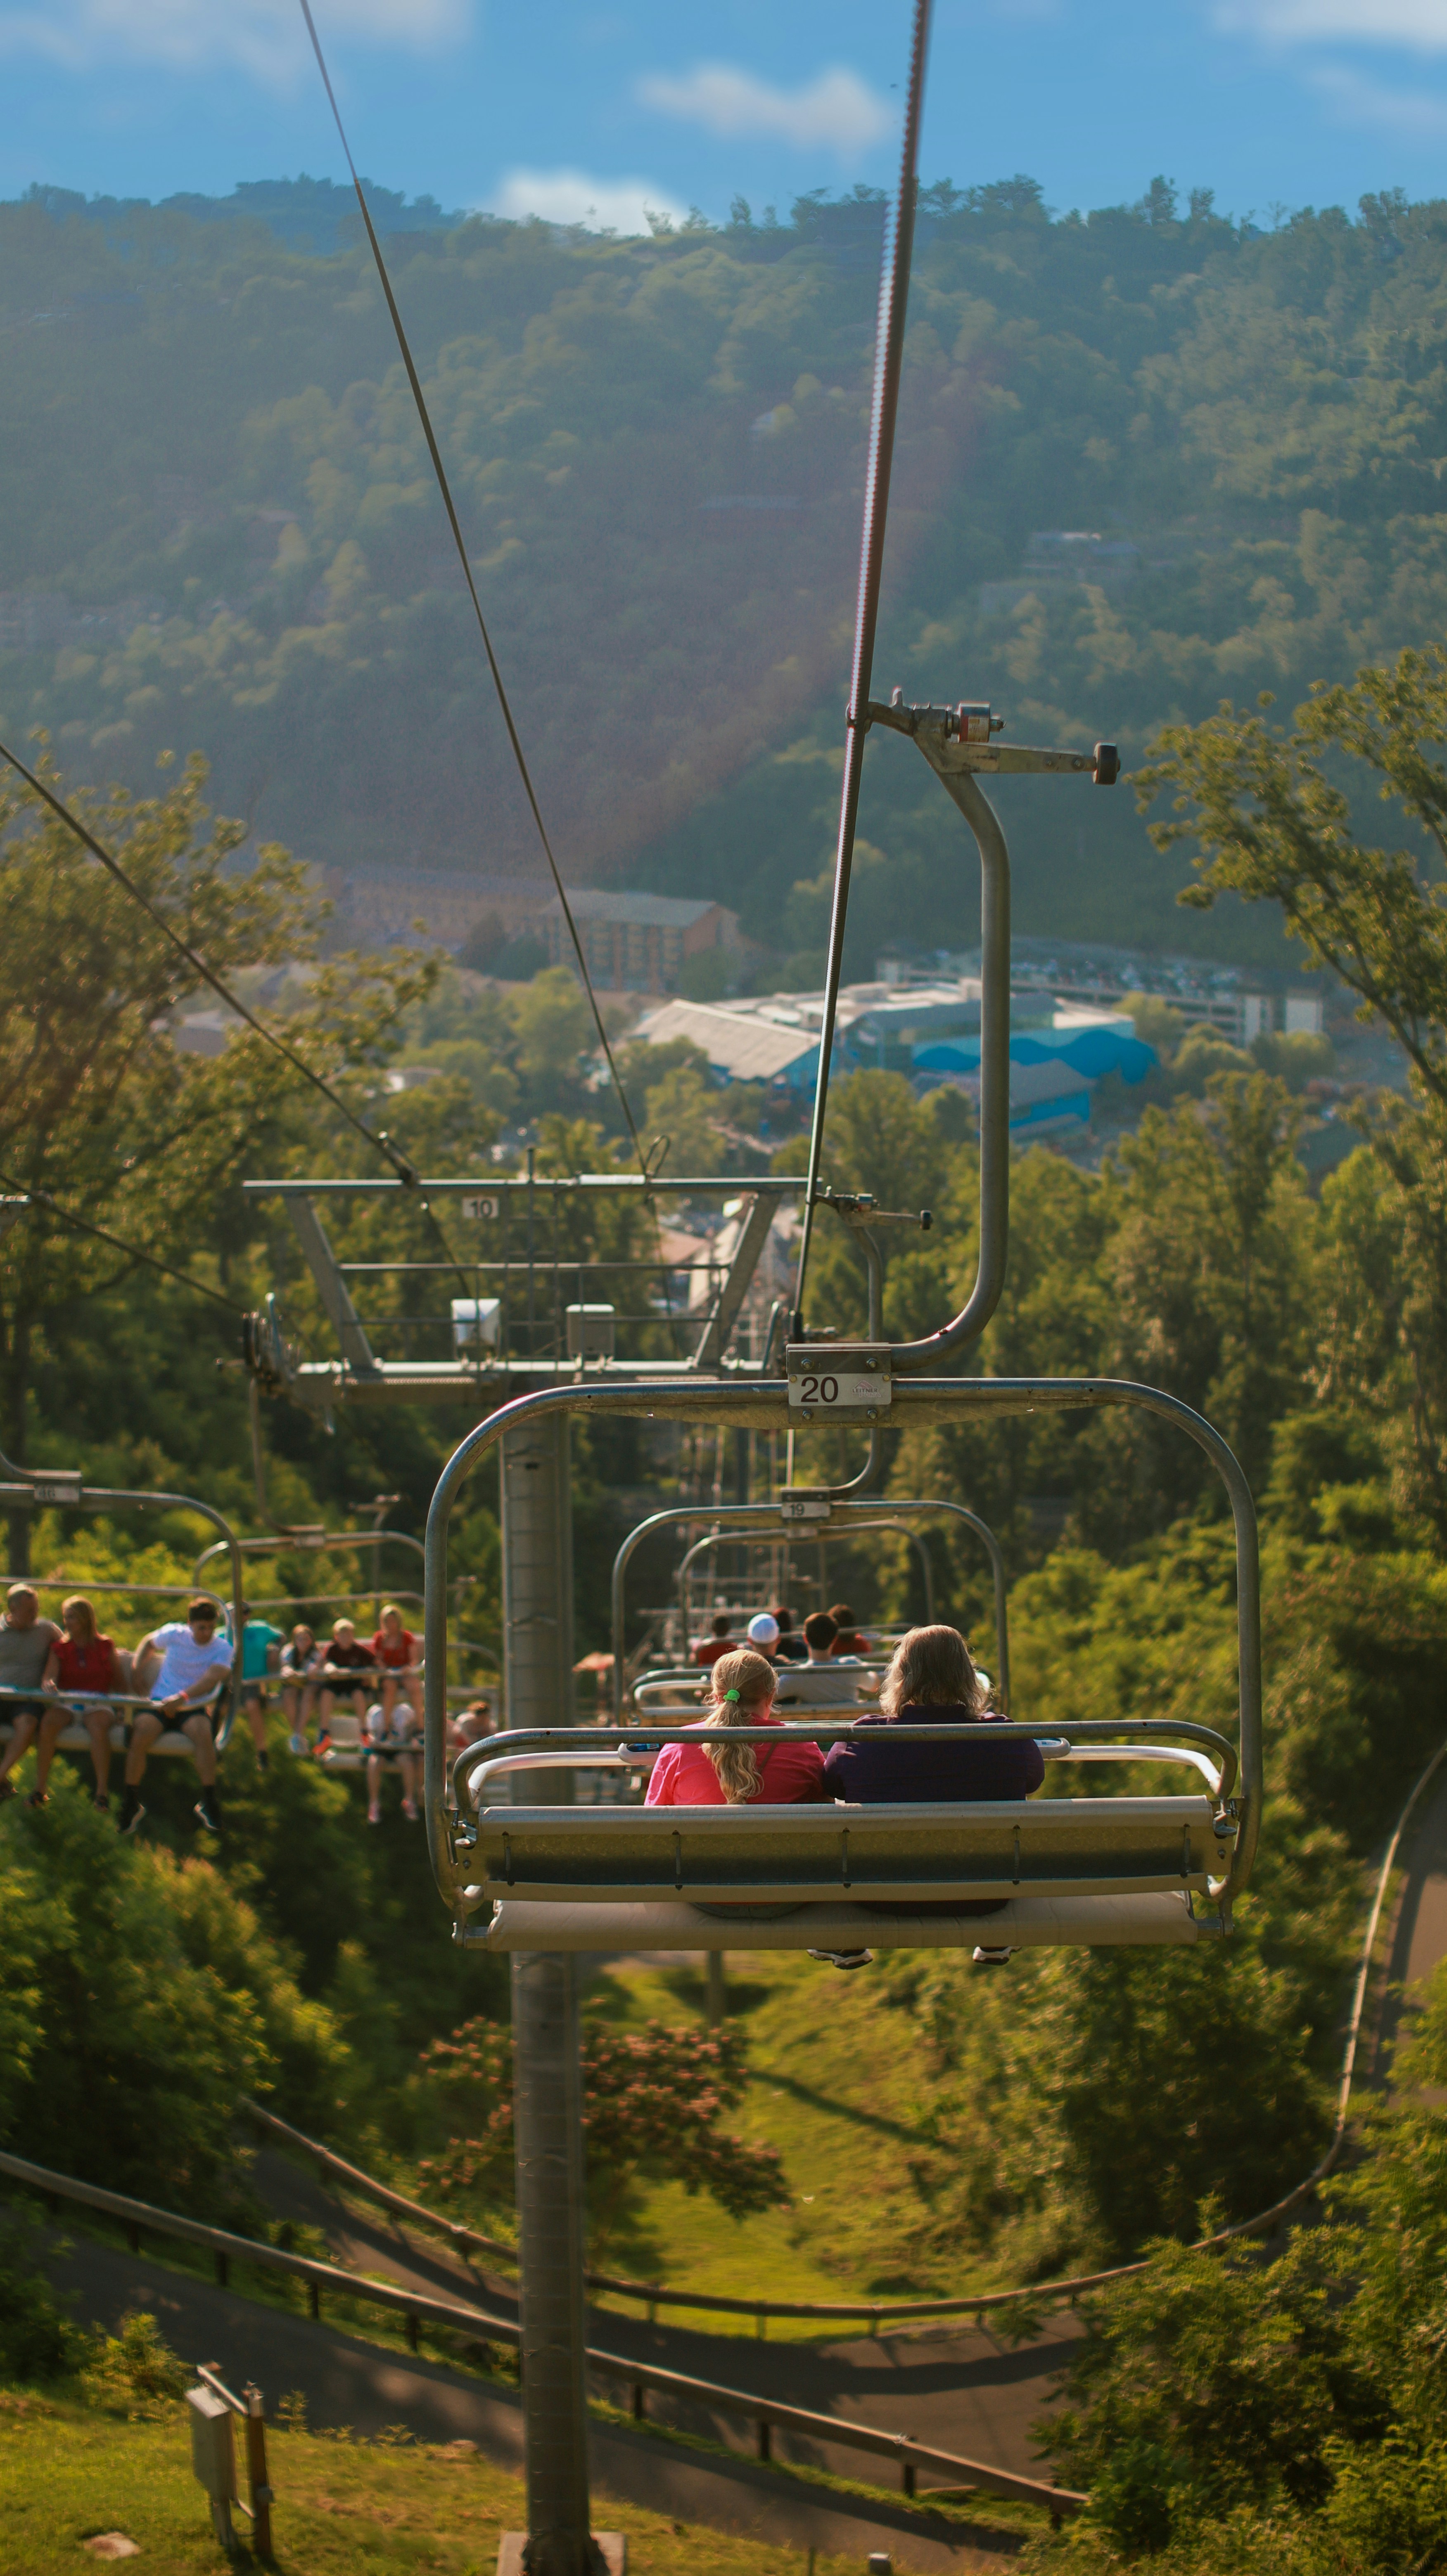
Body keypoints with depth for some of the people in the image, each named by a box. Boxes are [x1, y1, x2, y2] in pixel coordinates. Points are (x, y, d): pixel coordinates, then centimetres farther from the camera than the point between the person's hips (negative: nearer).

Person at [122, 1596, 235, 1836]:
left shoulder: (223, 1649, -3)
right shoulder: (174, 1634, 1)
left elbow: (211, 1679, -20)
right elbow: (148, 1643, 21)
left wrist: (183, 1697, -35)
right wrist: (138, 1675, 8)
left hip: (192, 1707, -1)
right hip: (159, 1701, 1)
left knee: (203, 1733, -34)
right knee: (141, 1732, -29)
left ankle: (208, 1803, -27)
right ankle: (130, 1804, -18)